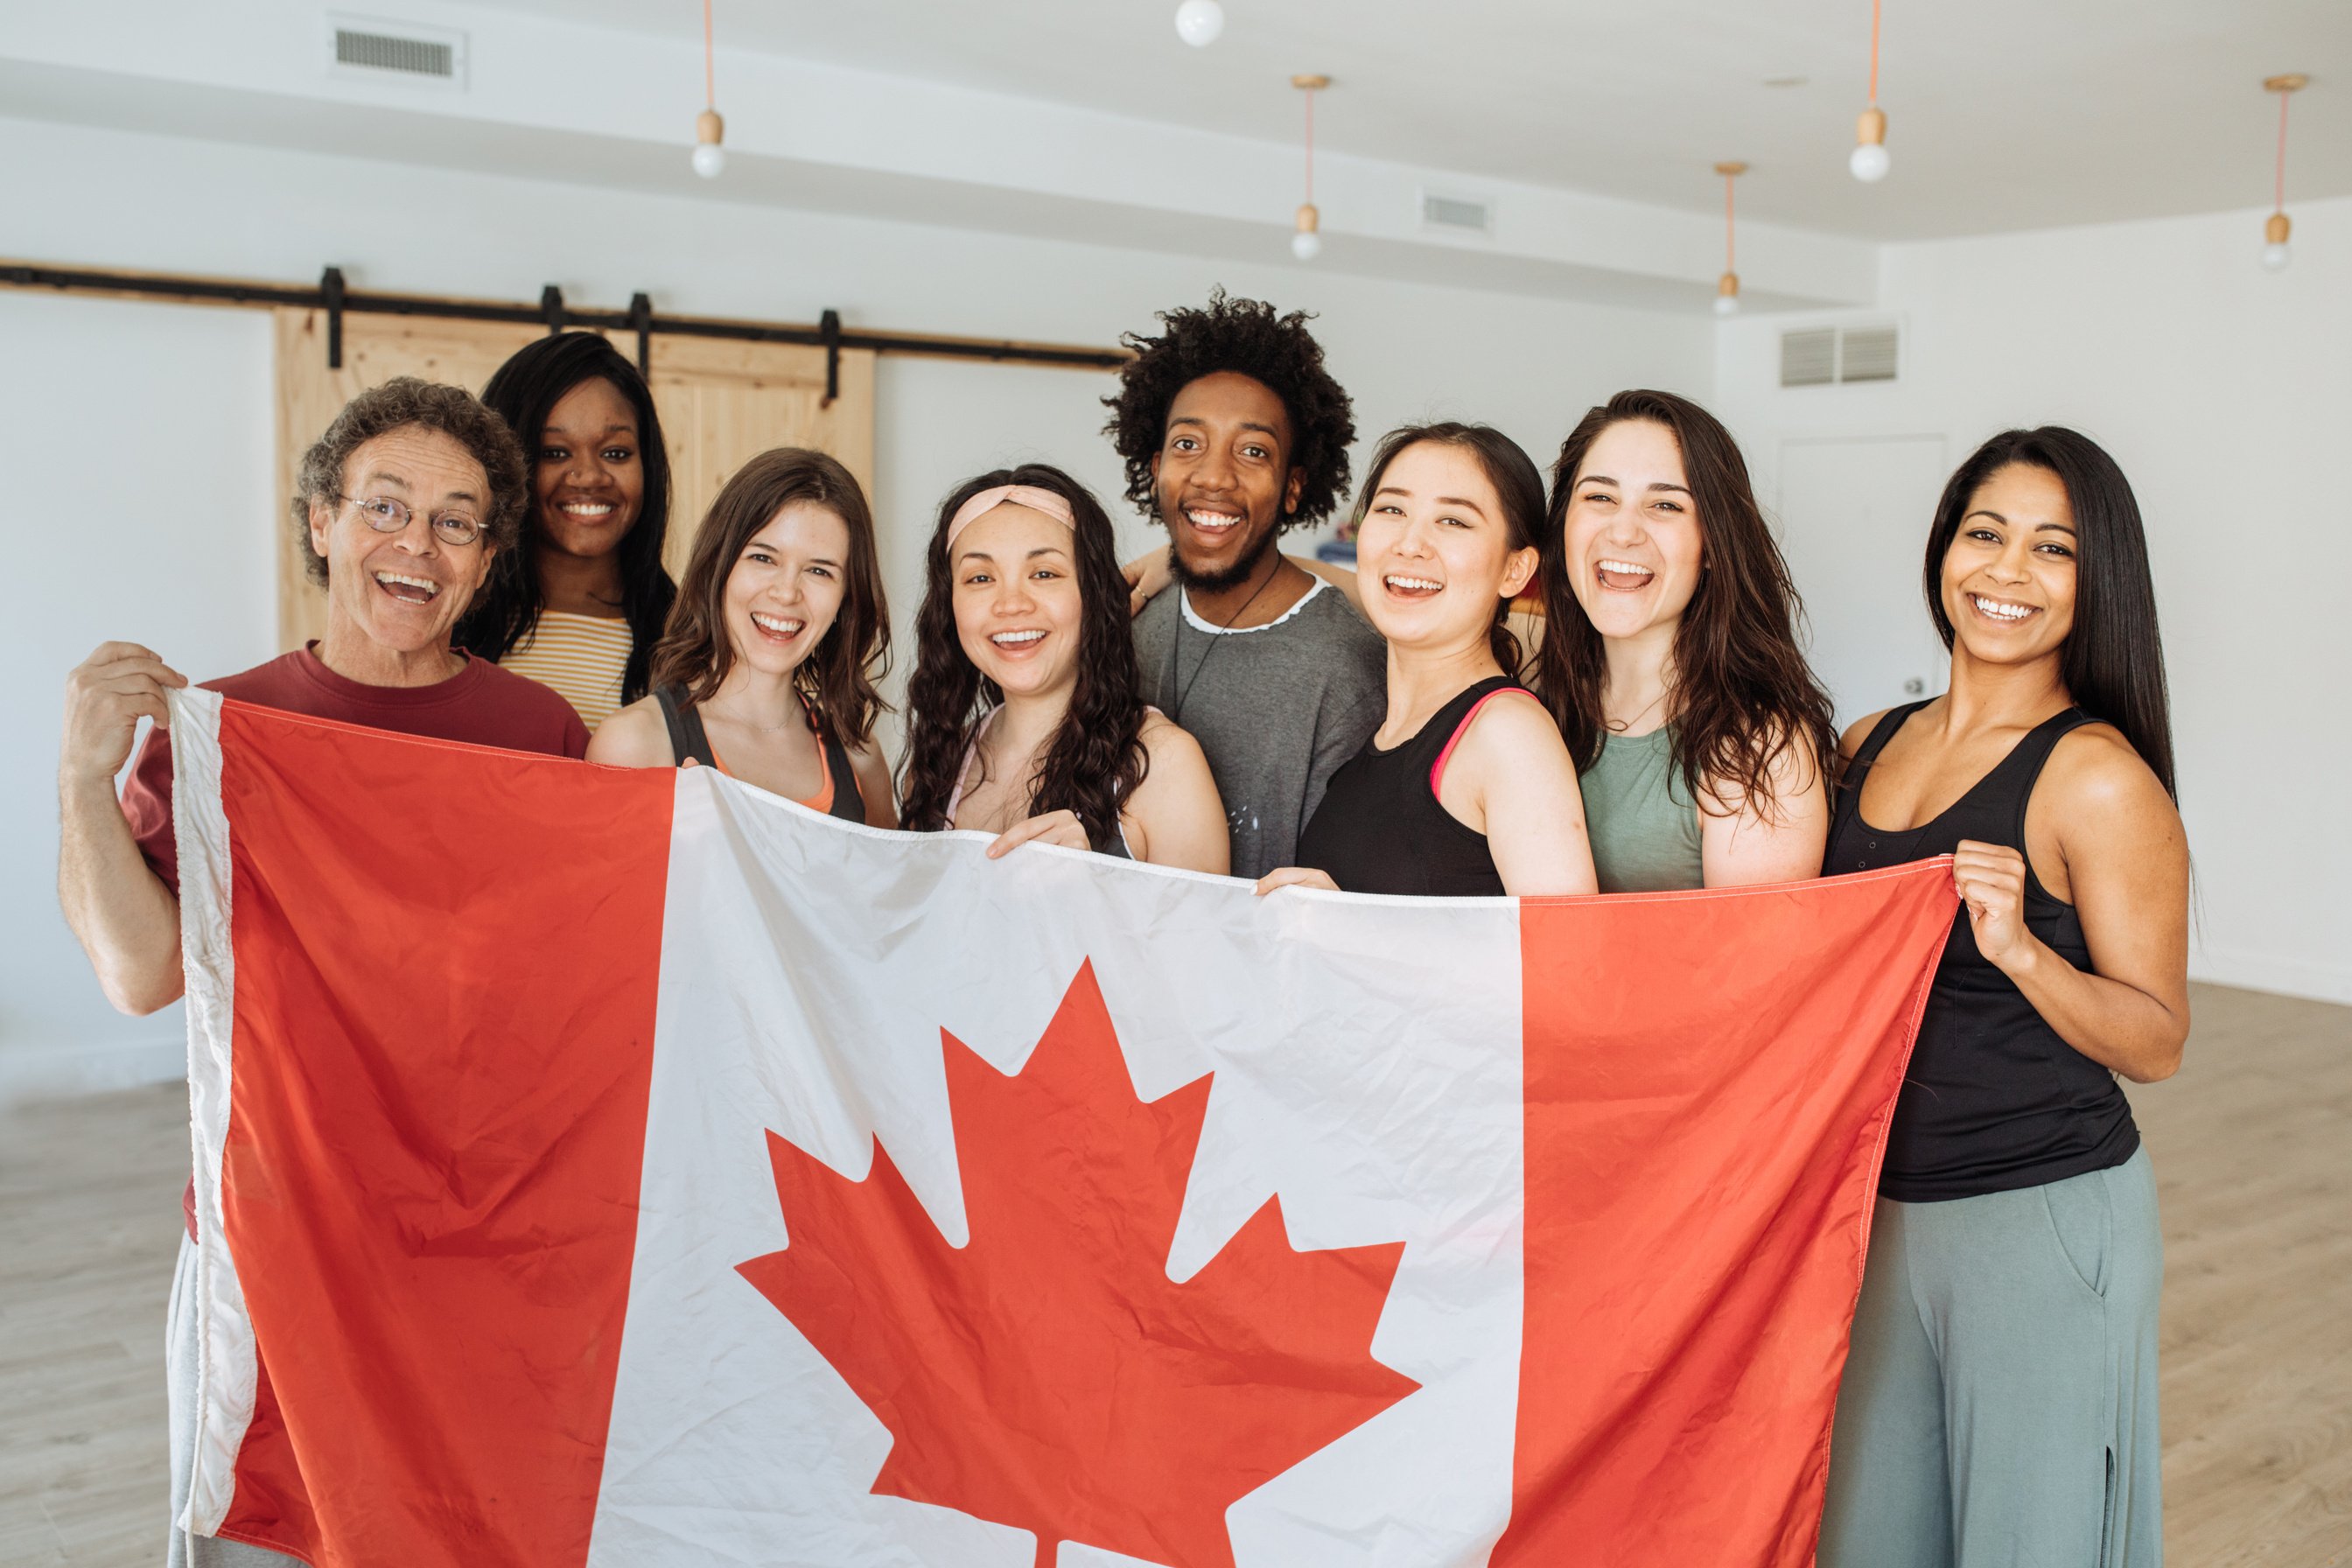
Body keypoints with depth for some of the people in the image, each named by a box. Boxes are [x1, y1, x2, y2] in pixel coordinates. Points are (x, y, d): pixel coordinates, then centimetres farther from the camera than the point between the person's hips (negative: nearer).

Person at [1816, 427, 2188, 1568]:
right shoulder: (1868, 745, 6)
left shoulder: (2099, 777, -13)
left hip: (2043, 1220, -6)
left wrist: (2018, 949, -26)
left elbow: (2155, 1044, -12)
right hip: (1877, 1208, 6)